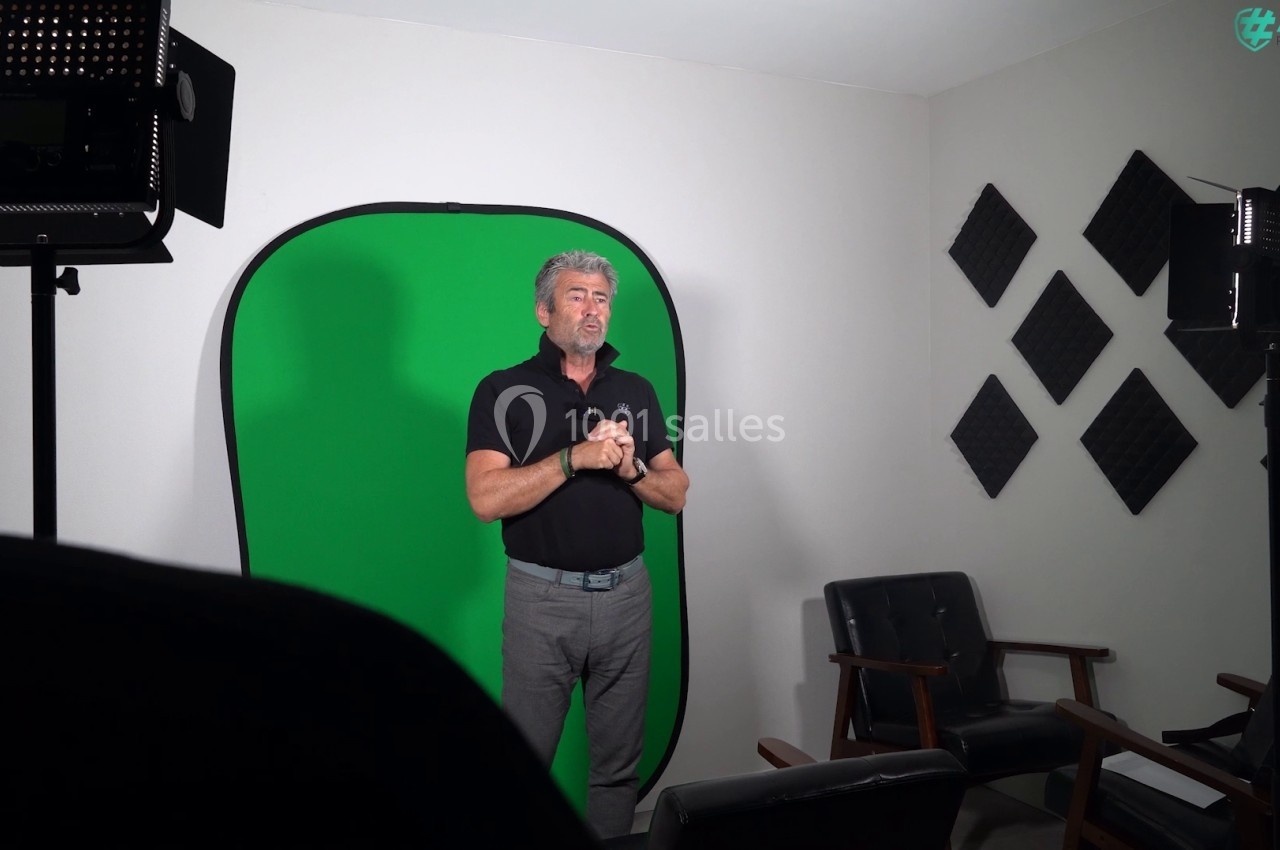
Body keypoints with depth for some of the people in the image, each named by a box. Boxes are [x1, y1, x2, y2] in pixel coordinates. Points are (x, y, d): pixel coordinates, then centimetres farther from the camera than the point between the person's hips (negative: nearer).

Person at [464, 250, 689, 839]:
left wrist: (631, 468, -12)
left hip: (625, 593, 4)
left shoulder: (636, 391, 9)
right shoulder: (504, 391, -3)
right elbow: (486, 498, -15)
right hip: (542, 596, -3)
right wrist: (576, 457, -21)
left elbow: (675, 494, 7)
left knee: (618, 763, 14)